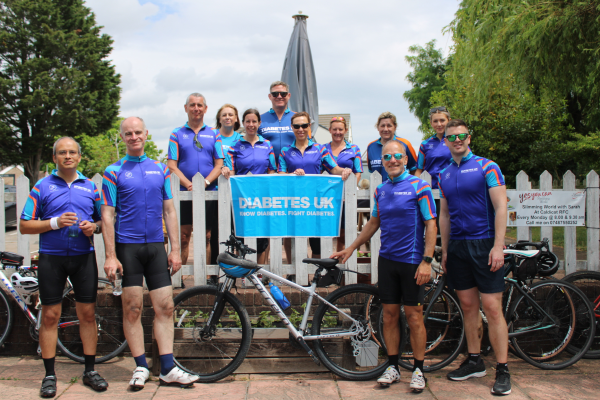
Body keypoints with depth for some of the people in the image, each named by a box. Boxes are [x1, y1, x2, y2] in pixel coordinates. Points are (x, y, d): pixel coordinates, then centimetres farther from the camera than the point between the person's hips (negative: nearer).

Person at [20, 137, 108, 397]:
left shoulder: (90, 187, 10)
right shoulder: (42, 186, 4)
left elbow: (104, 220, 16)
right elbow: (24, 226, 0)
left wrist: (94, 226, -6)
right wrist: (55, 223, -14)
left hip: (84, 257, 2)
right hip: (51, 258, -1)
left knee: (88, 314, 3)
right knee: (50, 316, 1)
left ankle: (90, 371, 14)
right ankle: (49, 375, 12)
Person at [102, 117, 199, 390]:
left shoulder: (161, 169, 11)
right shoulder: (114, 172, 2)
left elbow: (169, 211, 11)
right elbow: (108, 215, -3)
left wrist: (175, 249, 5)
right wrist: (110, 256, -10)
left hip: (156, 246, 3)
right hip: (127, 247, -3)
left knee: (165, 307, 1)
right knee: (132, 309, 2)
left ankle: (168, 369, 8)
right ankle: (141, 367, 14)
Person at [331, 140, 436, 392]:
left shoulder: (419, 186, -6)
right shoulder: (380, 190, 10)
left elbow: (431, 225, -9)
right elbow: (374, 223, 20)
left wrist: (427, 261, -16)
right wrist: (350, 249, 20)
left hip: (412, 262, -5)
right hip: (387, 259, 5)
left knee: (414, 317, 2)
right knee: (389, 315, 9)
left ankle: (418, 370, 15)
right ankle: (393, 367, 21)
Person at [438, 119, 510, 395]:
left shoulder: (486, 166, -3)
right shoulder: (445, 175, 13)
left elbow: (500, 207, -8)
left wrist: (497, 246, -16)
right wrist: (444, 250, 14)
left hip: (484, 245, -5)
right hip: (457, 247, 5)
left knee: (492, 308, -6)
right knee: (468, 306, 11)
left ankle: (502, 370, 2)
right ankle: (474, 362, 22)